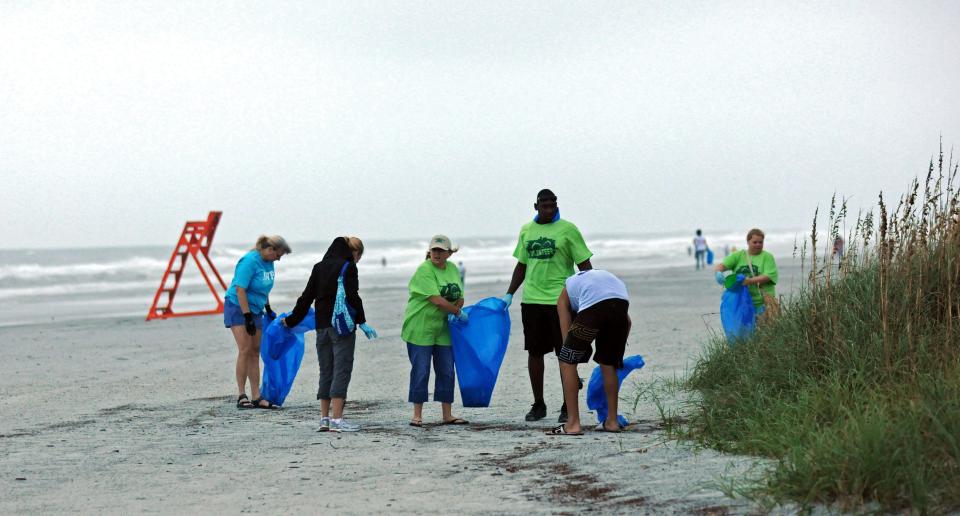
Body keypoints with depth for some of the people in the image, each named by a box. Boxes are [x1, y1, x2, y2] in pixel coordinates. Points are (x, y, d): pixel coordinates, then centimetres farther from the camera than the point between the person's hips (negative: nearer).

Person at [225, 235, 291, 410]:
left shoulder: (268, 262, 5)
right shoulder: (250, 261, -21)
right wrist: (248, 318, -25)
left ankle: (256, 398, 6)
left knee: (255, 352, 5)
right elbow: (240, 290, -24)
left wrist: (269, 310, 22)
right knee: (245, 349, -14)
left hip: (255, 310, 8)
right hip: (238, 307, -8)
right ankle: (241, 396, -10)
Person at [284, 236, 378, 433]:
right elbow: (352, 297, -13)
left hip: (322, 326, 6)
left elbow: (306, 297, 13)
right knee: (342, 371, -5)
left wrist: (291, 320, 20)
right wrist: (362, 322, -11)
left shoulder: (319, 267, 13)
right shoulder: (348, 267, -5)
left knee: (326, 372, 12)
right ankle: (336, 419, -11)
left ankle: (324, 419, 11)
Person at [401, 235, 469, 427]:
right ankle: (417, 415, 6)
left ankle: (447, 415, 15)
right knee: (420, 372, -2)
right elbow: (437, 300, -22)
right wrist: (458, 313, -14)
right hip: (420, 329, -7)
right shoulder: (424, 270, -15)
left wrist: (456, 311, -8)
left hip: (443, 330, 7)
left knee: (446, 372, 8)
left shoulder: (453, 269, 9)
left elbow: (459, 297, 13)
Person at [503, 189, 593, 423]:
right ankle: (538, 405, 17)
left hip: (560, 300, -4)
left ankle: (568, 407, 6)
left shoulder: (568, 229, -3)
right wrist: (509, 294, 13)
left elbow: (585, 265, -3)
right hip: (532, 300, 4)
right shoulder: (526, 230, 12)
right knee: (534, 352, 7)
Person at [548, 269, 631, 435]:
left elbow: (567, 334, 23)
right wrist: (618, 348, 43)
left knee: (567, 362, 9)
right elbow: (628, 322, 34)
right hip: (621, 301, 5)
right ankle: (612, 421, 29)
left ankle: (573, 424, 6)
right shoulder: (600, 275, 43)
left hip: (593, 304, -5)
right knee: (608, 364, 24)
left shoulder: (565, 294, 33)